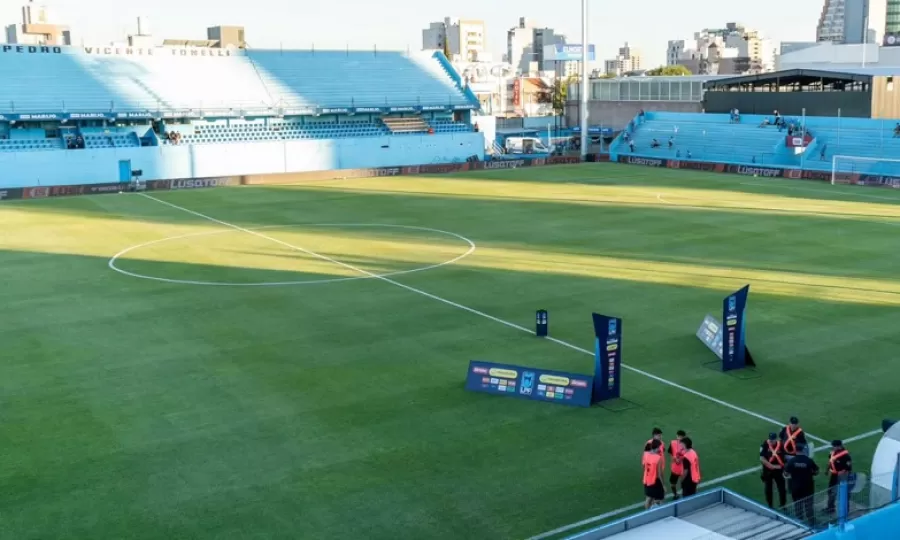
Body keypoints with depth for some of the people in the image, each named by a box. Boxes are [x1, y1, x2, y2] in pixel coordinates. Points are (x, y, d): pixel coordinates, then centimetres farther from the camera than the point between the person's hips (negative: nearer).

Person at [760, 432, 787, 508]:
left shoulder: (781, 445, -10)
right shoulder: (765, 445, -15)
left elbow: (784, 458, 0)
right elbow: (762, 459, -17)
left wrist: (784, 470, -2)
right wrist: (772, 466, -20)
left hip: (778, 470, 1)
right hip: (767, 470, -1)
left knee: (782, 488, 3)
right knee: (768, 489, 12)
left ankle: (783, 505, 19)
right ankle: (770, 506, 26)